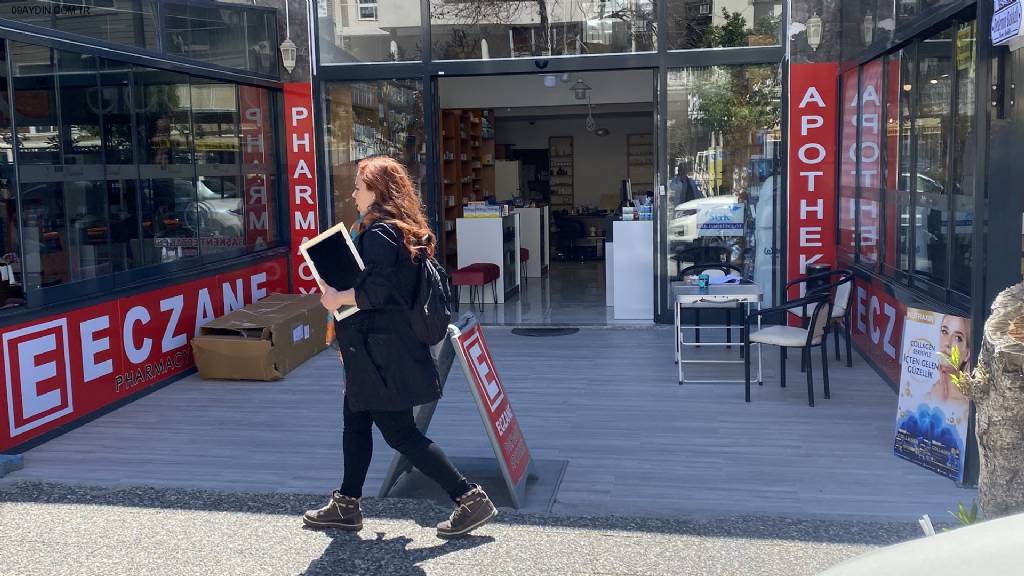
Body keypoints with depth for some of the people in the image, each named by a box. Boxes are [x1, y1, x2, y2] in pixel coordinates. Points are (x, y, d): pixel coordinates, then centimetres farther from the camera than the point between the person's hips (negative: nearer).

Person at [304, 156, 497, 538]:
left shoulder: (378, 232, -17)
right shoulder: (403, 230, 13)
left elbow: (376, 290, -28)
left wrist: (337, 299, -13)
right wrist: (343, 292, 13)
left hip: (379, 351, -11)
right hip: (383, 347, 11)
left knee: (400, 433, -4)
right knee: (355, 423, 18)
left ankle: (471, 499, -1)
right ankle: (346, 505, 30)